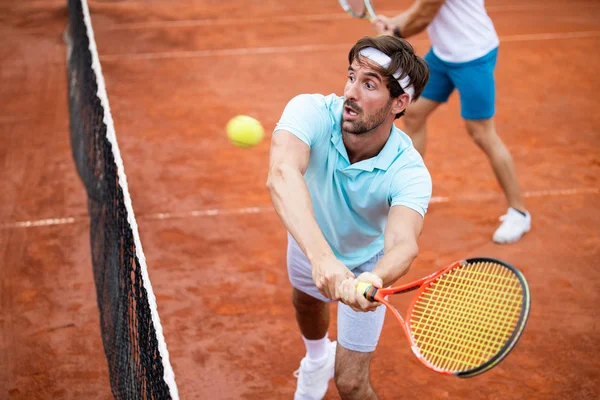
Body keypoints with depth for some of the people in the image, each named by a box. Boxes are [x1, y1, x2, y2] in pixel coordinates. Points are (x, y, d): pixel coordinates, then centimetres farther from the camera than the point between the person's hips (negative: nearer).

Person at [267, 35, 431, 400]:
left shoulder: (409, 173, -39)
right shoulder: (311, 112, -38)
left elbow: (403, 244, -55)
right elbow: (282, 175, -56)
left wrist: (375, 280, -79)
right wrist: (321, 256, -72)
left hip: (366, 263, -2)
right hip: (310, 240, 3)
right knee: (306, 304, 34)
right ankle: (318, 358, 70)